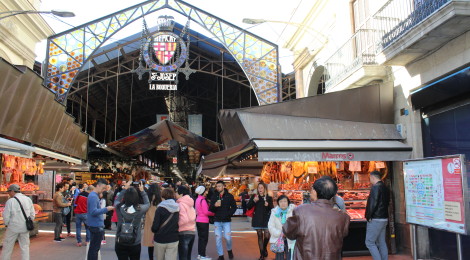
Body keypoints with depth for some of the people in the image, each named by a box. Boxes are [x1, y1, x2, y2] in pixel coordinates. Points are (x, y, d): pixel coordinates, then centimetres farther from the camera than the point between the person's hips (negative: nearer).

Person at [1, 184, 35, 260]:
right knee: (25, 246, 11)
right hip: (25, 228, 4)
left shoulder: (10, 201, -11)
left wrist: (6, 224, 8)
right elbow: (32, 214, 6)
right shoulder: (28, 199, 3)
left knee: (7, 246, 10)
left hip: (13, 227, -4)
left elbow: (6, 216, -9)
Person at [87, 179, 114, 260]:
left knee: (93, 248, 18)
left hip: (95, 226, 10)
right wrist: (106, 209, -24)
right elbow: (93, 212, -25)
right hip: (96, 226, -10)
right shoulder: (93, 196, -18)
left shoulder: (94, 195, 13)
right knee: (94, 248, -3)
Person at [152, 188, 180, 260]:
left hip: (160, 240, -2)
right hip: (173, 240, 3)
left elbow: (155, 227, -14)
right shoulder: (177, 208, 1)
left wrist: (153, 230, 5)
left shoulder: (160, 209, -13)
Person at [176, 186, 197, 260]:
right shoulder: (190, 203, 12)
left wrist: (176, 225, -9)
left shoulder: (181, 204, -12)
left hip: (184, 232, -8)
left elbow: (184, 219, -22)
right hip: (192, 232, 8)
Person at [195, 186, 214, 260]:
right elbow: (206, 212, -18)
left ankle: (199, 254, 22)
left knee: (200, 238, 16)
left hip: (198, 220, 9)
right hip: (204, 221, -9)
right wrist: (213, 213, -4)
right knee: (204, 238, 0)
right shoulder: (203, 200, -18)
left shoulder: (198, 199, 9)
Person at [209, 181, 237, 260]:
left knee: (228, 237, -6)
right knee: (218, 238, 2)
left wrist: (228, 214, -10)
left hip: (226, 221, -2)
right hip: (217, 221, 2)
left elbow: (234, 207, 4)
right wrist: (214, 206, -19)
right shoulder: (214, 196, 4)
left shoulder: (229, 196, 0)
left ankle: (229, 250, 23)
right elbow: (210, 209, 3)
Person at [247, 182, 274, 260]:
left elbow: (272, 208, 2)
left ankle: (265, 248, 22)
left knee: (267, 236, -8)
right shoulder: (254, 196, 3)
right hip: (257, 219, 1)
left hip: (266, 219, 0)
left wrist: (268, 205, -17)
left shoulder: (269, 197, 2)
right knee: (260, 236, 5)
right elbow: (248, 207, -3)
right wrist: (254, 201, -18)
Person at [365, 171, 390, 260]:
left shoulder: (375, 187, -15)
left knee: (369, 242, -4)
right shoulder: (385, 187, 12)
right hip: (384, 218, 9)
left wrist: (368, 216, -12)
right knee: (382, 243, 14)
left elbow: (373, 203, -21)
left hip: (376, 219, -9)